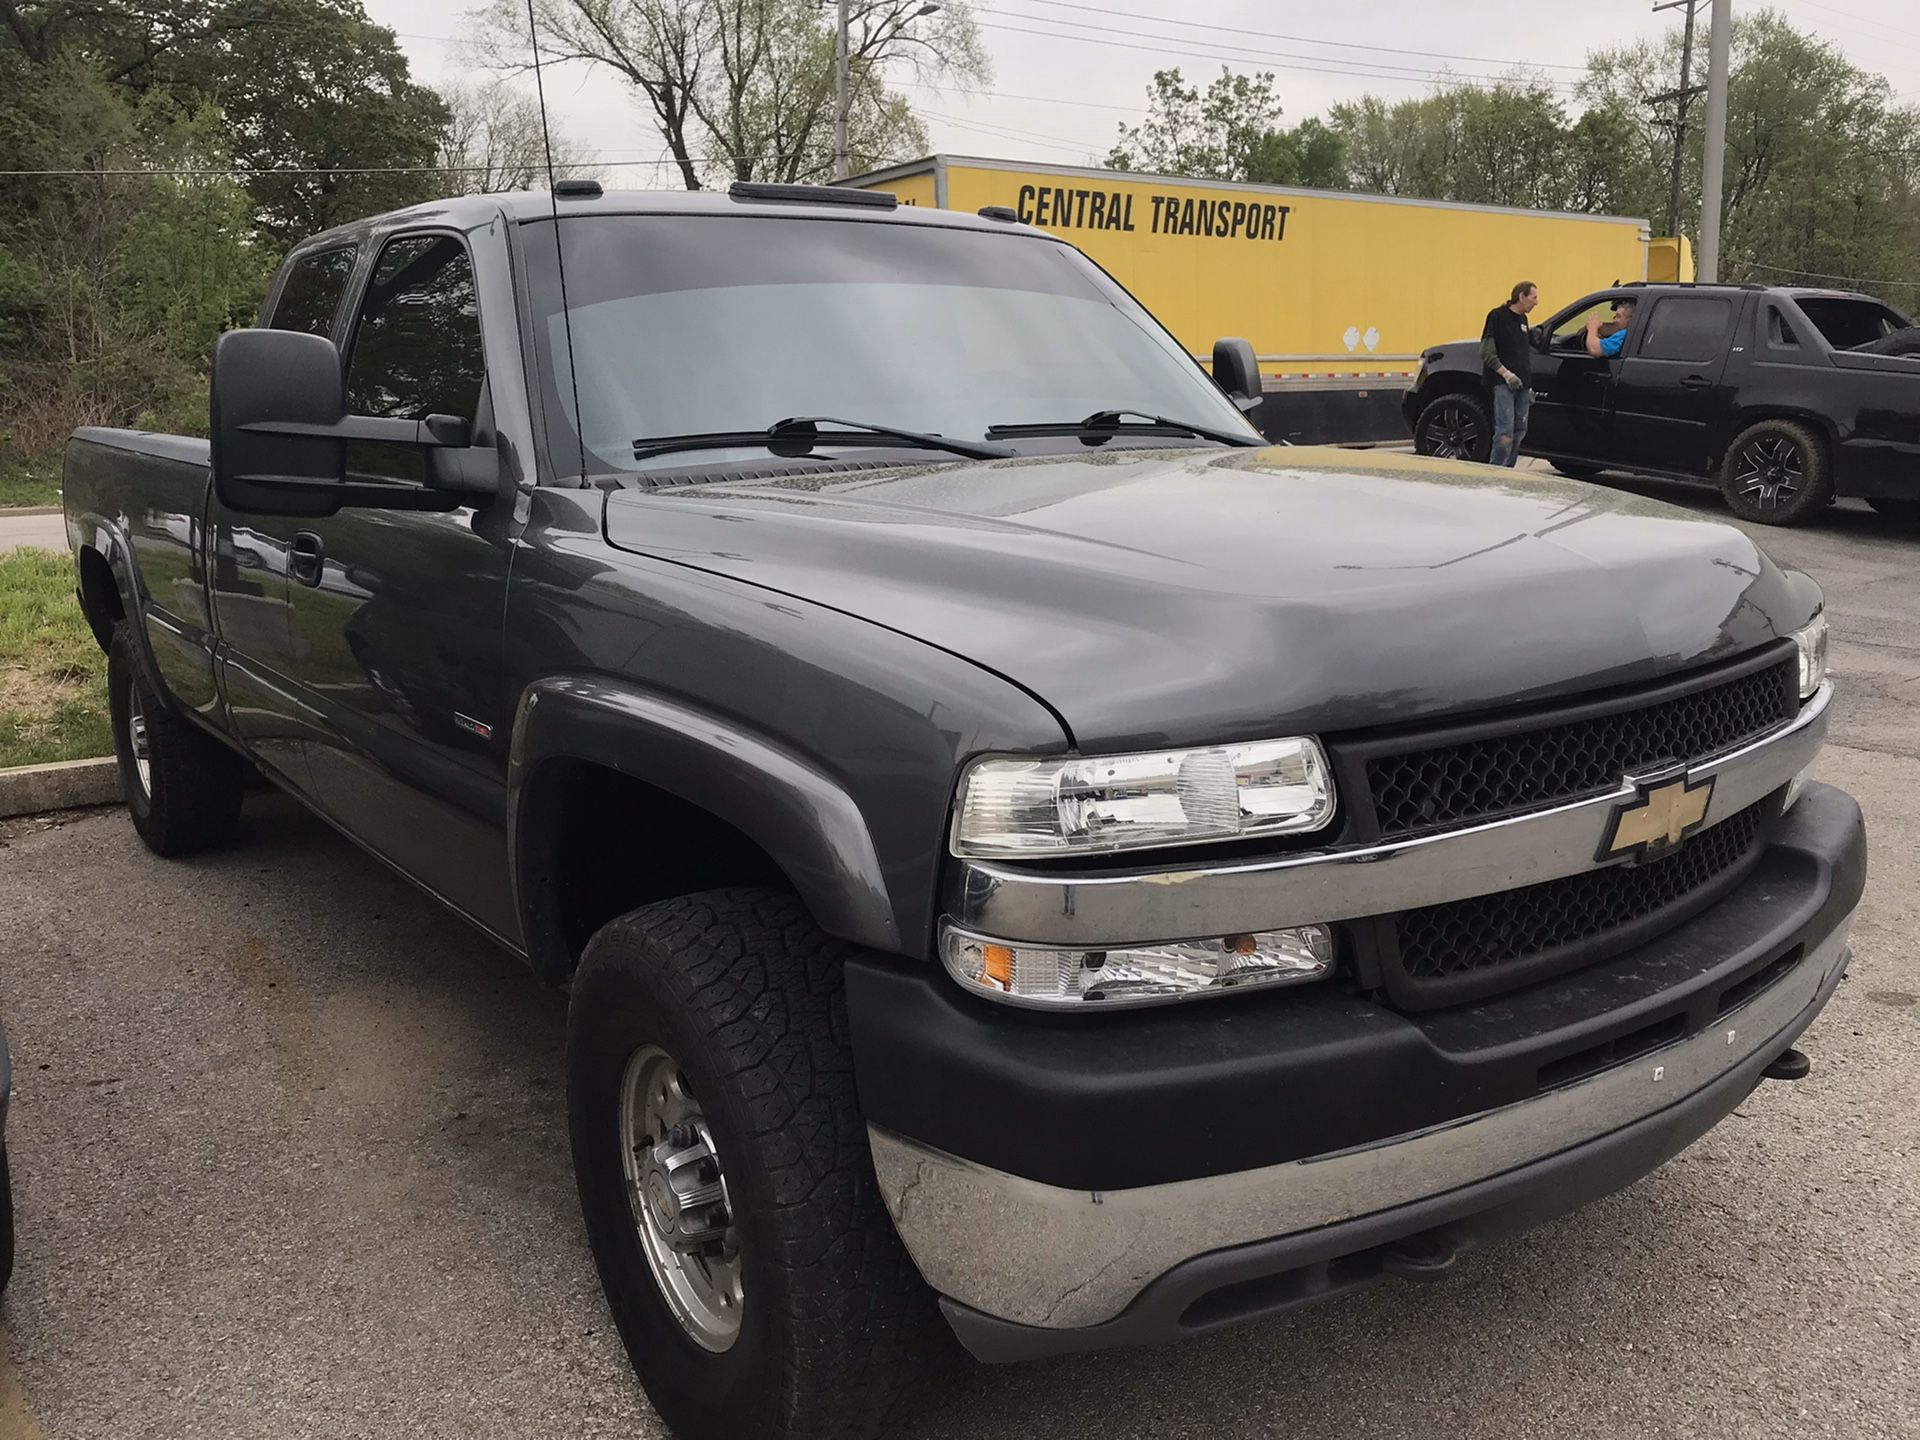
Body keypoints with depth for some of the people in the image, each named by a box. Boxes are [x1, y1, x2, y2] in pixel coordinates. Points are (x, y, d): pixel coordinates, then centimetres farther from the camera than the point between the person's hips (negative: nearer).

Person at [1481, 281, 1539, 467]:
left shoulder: (1522, 319, 19)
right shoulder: (1497, 316, -5)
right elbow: (1486, 353, -11)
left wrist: (1529, 385, 21)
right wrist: (1506, 374, -18)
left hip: (1521, 384, 8)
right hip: (1503, 384, -8)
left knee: (1520, 431, 7)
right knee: (1505, 431, -15)